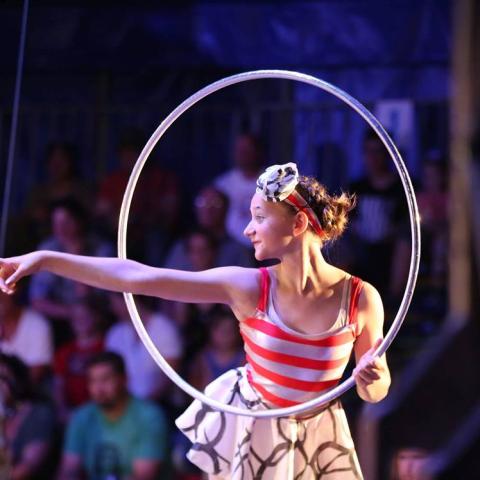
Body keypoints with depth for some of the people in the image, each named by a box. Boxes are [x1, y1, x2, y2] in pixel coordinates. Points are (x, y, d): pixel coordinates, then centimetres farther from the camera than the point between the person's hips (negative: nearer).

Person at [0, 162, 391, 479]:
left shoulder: (362, 299, -17)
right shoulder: (248, 287, -18)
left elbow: (375, 392, -5)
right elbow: (136, 277, -19)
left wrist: (370, 380, -31)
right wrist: (45, 260, -21)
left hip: (318, 440, 0)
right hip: (250, 429, 0)